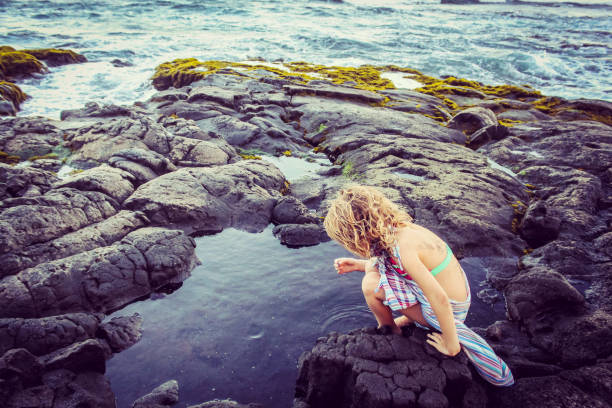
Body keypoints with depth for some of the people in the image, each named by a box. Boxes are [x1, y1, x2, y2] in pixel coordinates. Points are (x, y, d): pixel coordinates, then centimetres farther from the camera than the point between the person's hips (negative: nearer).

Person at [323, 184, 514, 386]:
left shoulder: (402, 247, -32)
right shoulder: (400, 227, -6)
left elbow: (440, 300, -30)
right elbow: (389, 263, 15)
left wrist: (451, 346, -18)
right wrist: (358, 265, 3)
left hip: (450, 309, -8)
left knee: (372, 286, -15)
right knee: (373, 268, 11)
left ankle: (391, 333, 12)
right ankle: (409, 319, 20)